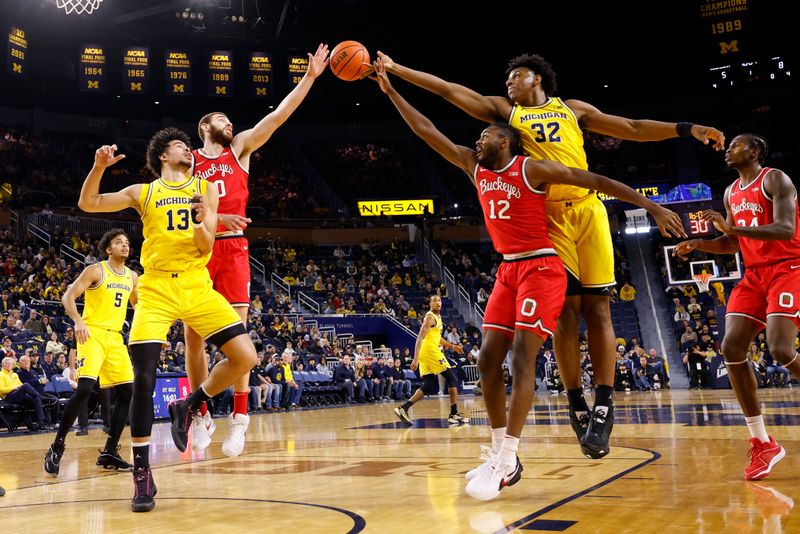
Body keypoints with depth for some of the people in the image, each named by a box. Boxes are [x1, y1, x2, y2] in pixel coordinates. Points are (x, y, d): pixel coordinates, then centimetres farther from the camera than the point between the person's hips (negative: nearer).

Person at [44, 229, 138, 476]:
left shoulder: (132, 276, 11)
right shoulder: (96, 270, -6)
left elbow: (138, 304, 27)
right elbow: (68, 296, -11)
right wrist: (78, 322, -27)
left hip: (116, 337, 7)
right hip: (92, 333, -7)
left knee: (127, 392, 1)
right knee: (84, 388, -21)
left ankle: (109, 453, 9)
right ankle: (56, 447, -7)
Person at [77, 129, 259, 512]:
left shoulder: (205, 189, 12)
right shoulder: (143, 192, 11)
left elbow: (206, 247, 3)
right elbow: (88, 204, 7)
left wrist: (202, 224, -19)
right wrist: (99, 167, -9)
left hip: (196, 286, 2)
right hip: (156, 289, -1)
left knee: (245, 357, -12)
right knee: (143, 380, -9)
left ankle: (187, 408, 12)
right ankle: (142, 474, 5)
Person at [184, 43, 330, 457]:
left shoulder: (240, 149, 14)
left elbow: (278, 115, 5)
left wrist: (310, 77, -1)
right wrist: (213, 217, -16)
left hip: (233, 249, 0)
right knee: (193, 335, 2)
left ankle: (239, 417, 1)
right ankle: (201, 416, 14)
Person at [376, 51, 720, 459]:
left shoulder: (572, 108, 22)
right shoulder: (504, 111, 19)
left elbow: (631, 128, 20)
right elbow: (448, 90, 14)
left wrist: (687, 129, 11)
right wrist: (395, 69, 10)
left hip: (588, 210, 1)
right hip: (547, 217, -1)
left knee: (597, 307, -3)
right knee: (565, 308, -6)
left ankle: (603, 405, -1)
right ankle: (577, 407, 2)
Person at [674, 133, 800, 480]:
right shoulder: (731, 193, 16)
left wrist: (732, 227, -30)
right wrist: (698, 244, 3)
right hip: (754, 274, 7)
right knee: (731, 348, -7)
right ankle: (762, 443, 0)